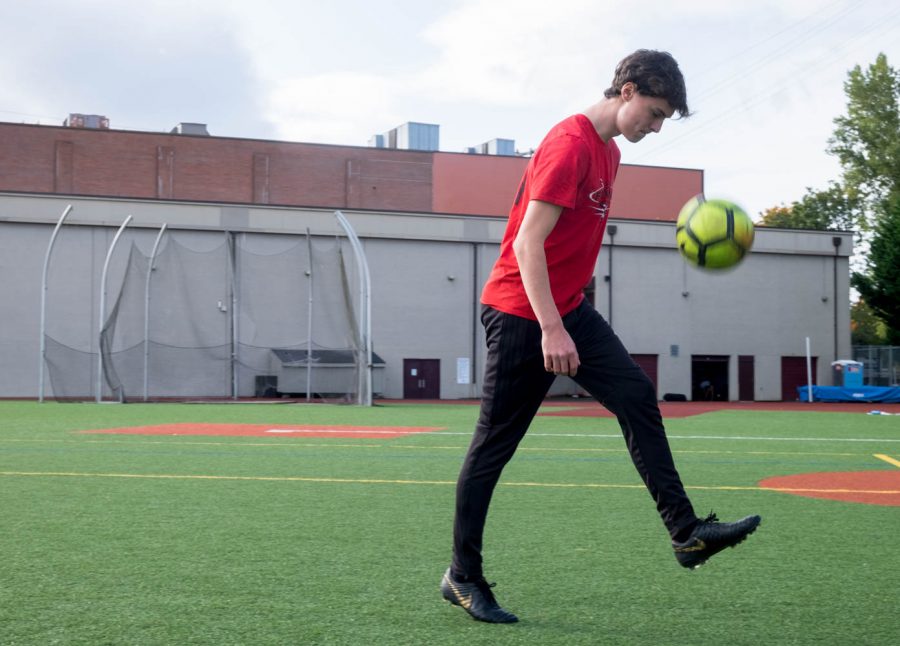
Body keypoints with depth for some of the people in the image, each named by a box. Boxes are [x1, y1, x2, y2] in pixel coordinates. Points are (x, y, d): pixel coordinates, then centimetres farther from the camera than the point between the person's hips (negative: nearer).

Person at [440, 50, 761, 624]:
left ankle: (686, 532, 0)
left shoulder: (610, 152, 12)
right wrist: (551, 329, -29)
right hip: (522, 313, -9)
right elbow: (527, 242, -24)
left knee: (638, 395, -1)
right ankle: (462, 576, 9)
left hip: (571, 310, 9)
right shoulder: (570, 144, -18)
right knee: (495, 443, -1)